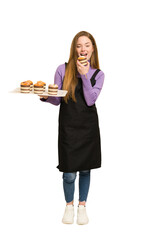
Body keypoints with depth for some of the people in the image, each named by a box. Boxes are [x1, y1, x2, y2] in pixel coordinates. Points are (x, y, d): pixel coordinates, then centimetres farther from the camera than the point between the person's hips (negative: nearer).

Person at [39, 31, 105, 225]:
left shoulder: (98, 74, 3)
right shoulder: (63, 70, -1)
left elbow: (90, 100, -9)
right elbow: (56, 100, 1)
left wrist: (85, 75, -15)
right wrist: (45, 96, -20)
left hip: (88, 126, 1)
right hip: (68, 126, -1)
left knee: (85, 169, 9)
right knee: (69, 172, -1)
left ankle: (82, 206, 28)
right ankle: (69, 205, 24)